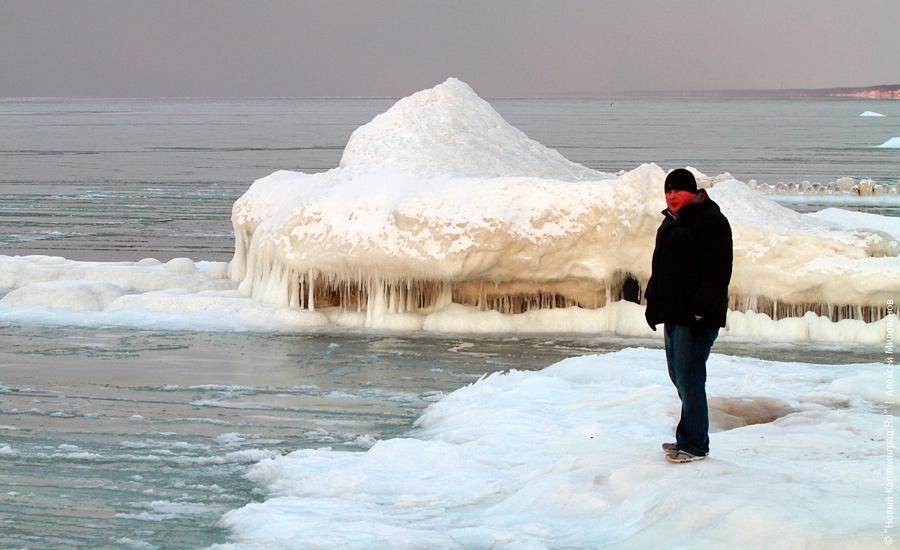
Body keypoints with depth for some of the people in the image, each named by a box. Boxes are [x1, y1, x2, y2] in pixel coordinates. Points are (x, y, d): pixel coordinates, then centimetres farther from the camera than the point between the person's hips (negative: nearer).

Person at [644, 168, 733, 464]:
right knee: (678, 375, 15)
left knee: (689, 378, -10)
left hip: (696, 317, -10)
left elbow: (717, 270, -18)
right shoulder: (671, 222, 18)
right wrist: (653, 302, 21)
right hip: (673, 314, 10)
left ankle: (694, 445, -4)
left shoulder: (709, 220, -12)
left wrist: (702, 309, -22)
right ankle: (688, 436, 24)